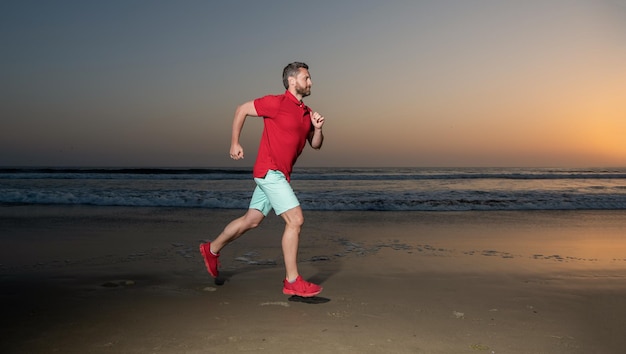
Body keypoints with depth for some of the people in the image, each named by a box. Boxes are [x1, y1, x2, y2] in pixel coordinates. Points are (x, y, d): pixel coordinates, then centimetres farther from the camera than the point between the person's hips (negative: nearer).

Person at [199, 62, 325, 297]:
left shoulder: (306, 113, 13)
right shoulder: (277, 103, -9)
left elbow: (316, 145, 18)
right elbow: (242, 110, -2)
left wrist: (318, 127, -3)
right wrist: (234, 143, -4)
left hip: (279, 175, 9)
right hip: (270, 171, -9)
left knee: (251, 220, 16)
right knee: (295, 219, -13)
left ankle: (212, 249, 35)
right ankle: (292, 282, -5)